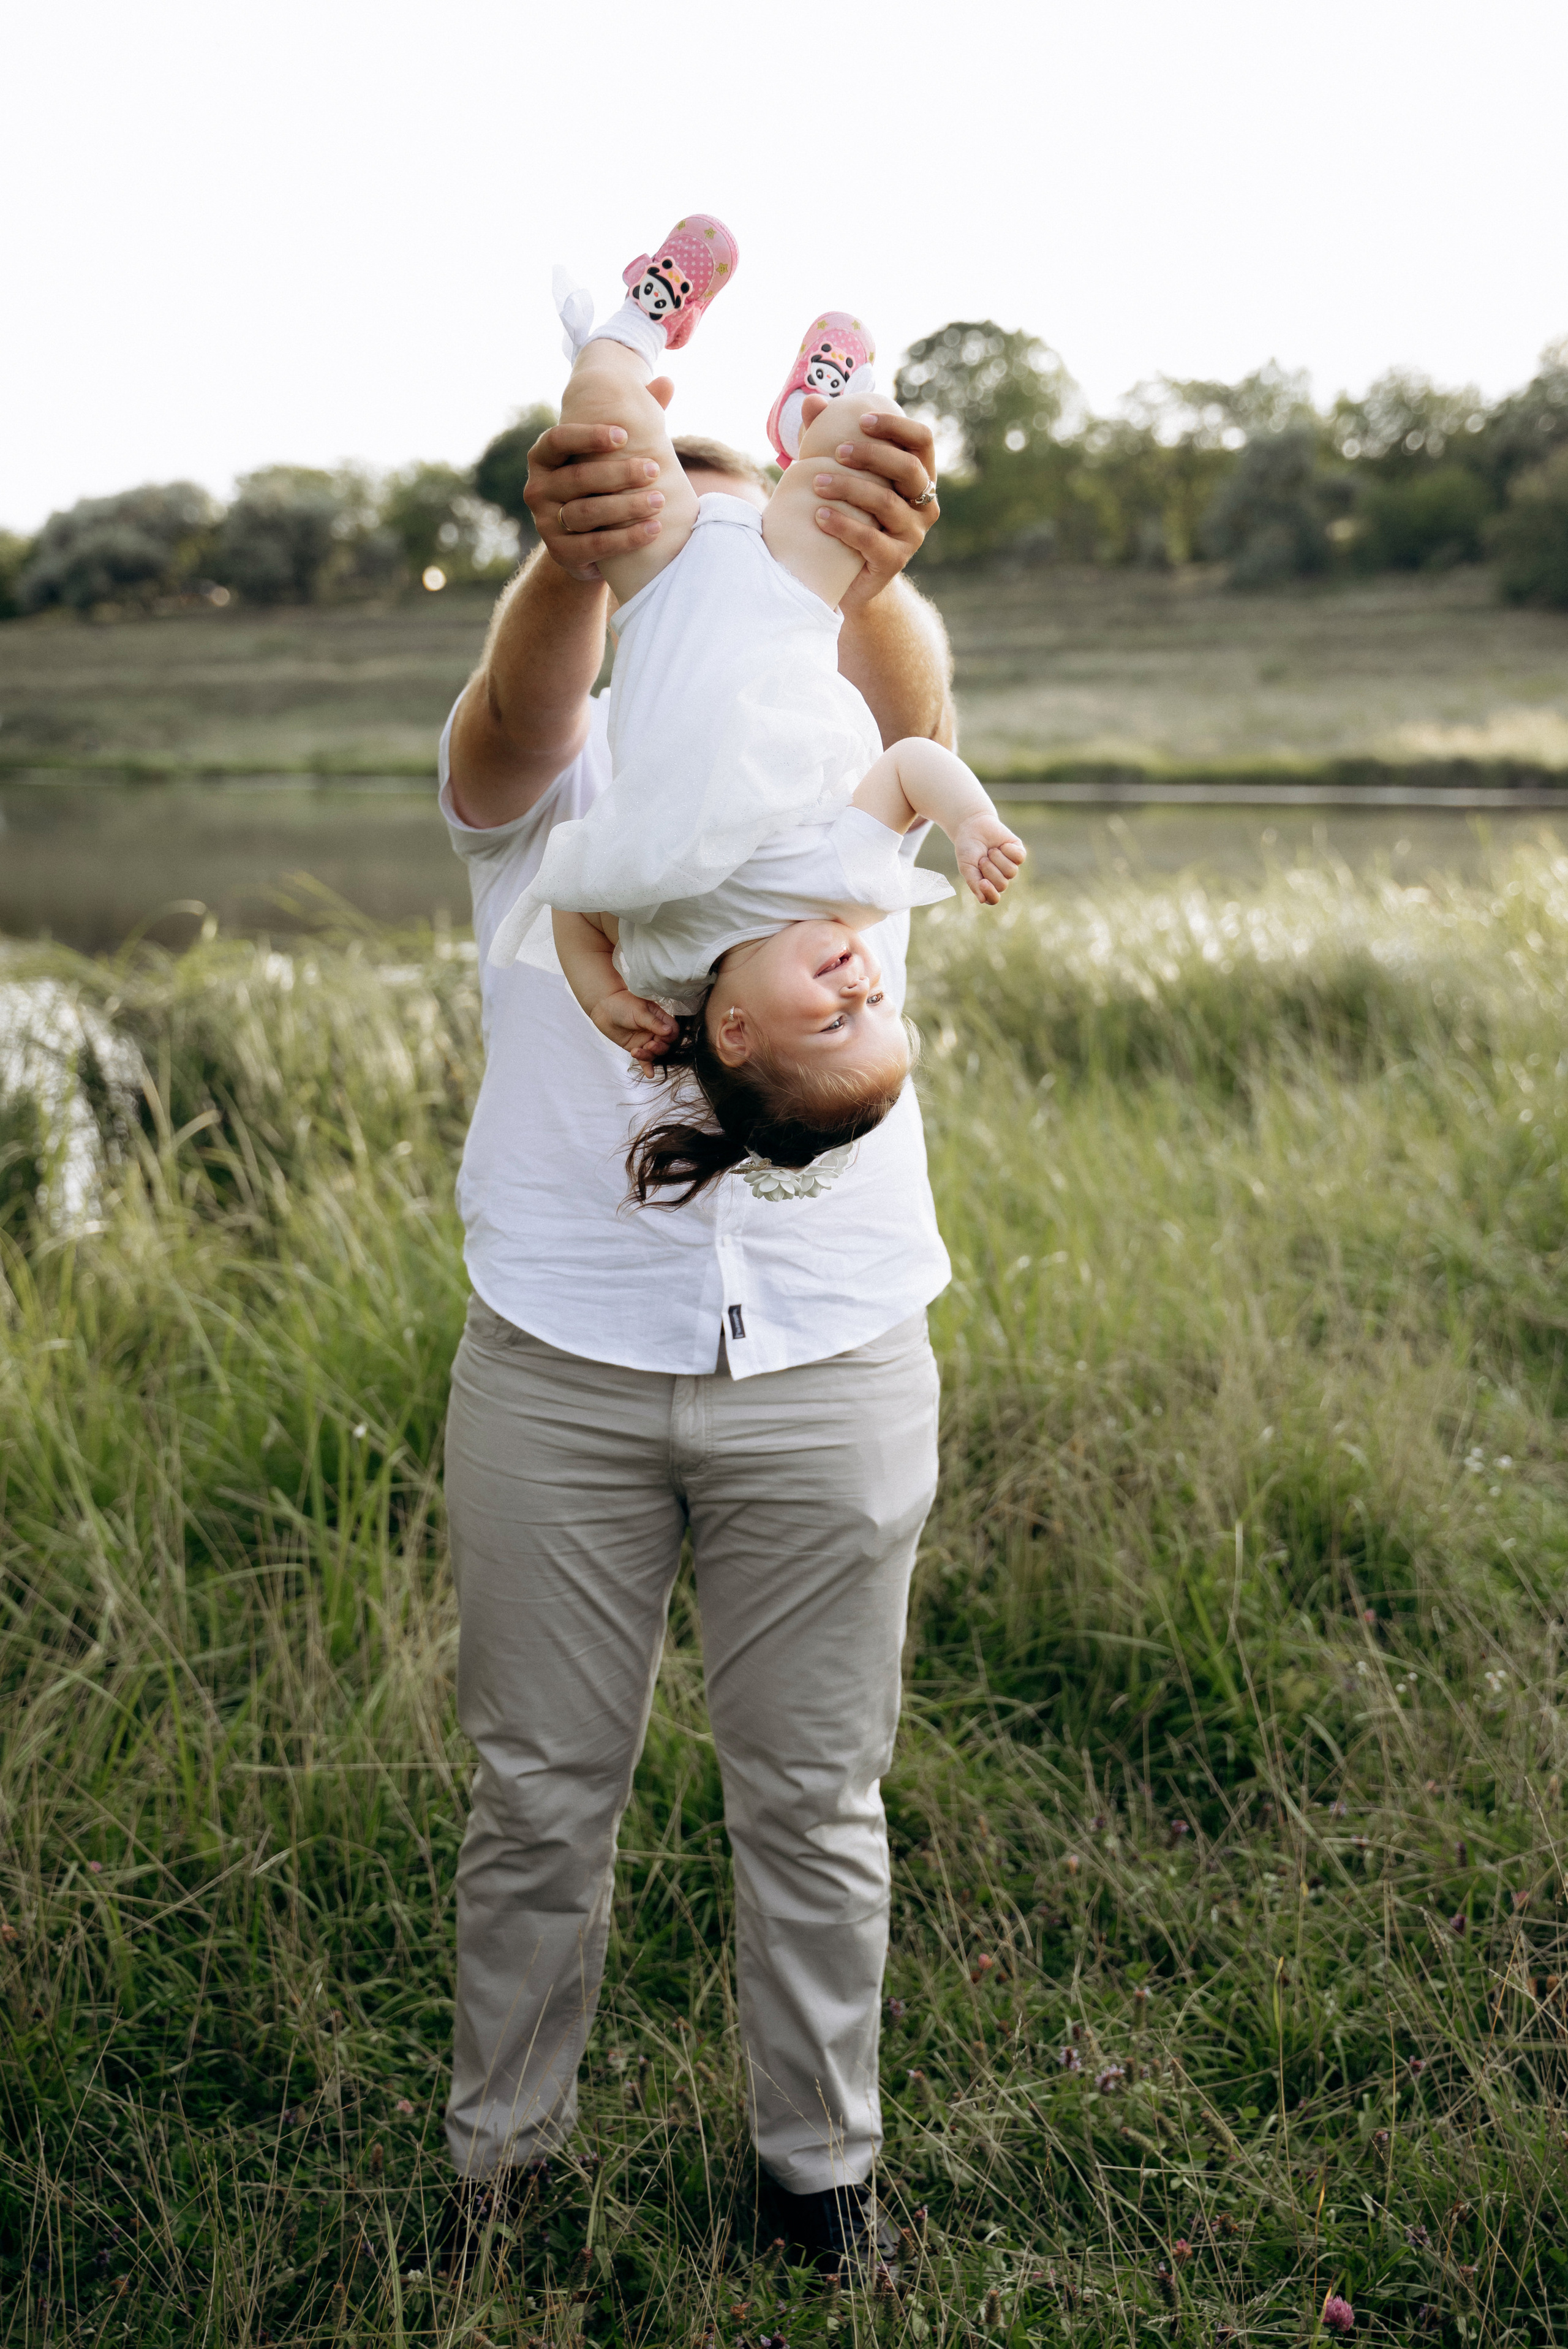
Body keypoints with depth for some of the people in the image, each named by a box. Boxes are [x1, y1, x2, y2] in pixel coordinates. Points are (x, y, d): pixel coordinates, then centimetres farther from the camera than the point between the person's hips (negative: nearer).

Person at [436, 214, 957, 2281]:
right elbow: (515, 715, -24)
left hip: (831, 1365, 0)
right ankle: (501, 2150, 32)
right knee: (540, 1794, 12)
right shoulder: (545, 770, 2)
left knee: (814, 1802, 12)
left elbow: (913, 707, -22)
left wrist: (863, 575, -48)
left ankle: (821, 2161, 32)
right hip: (557, 1363, 0)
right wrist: (569, 562, -49)